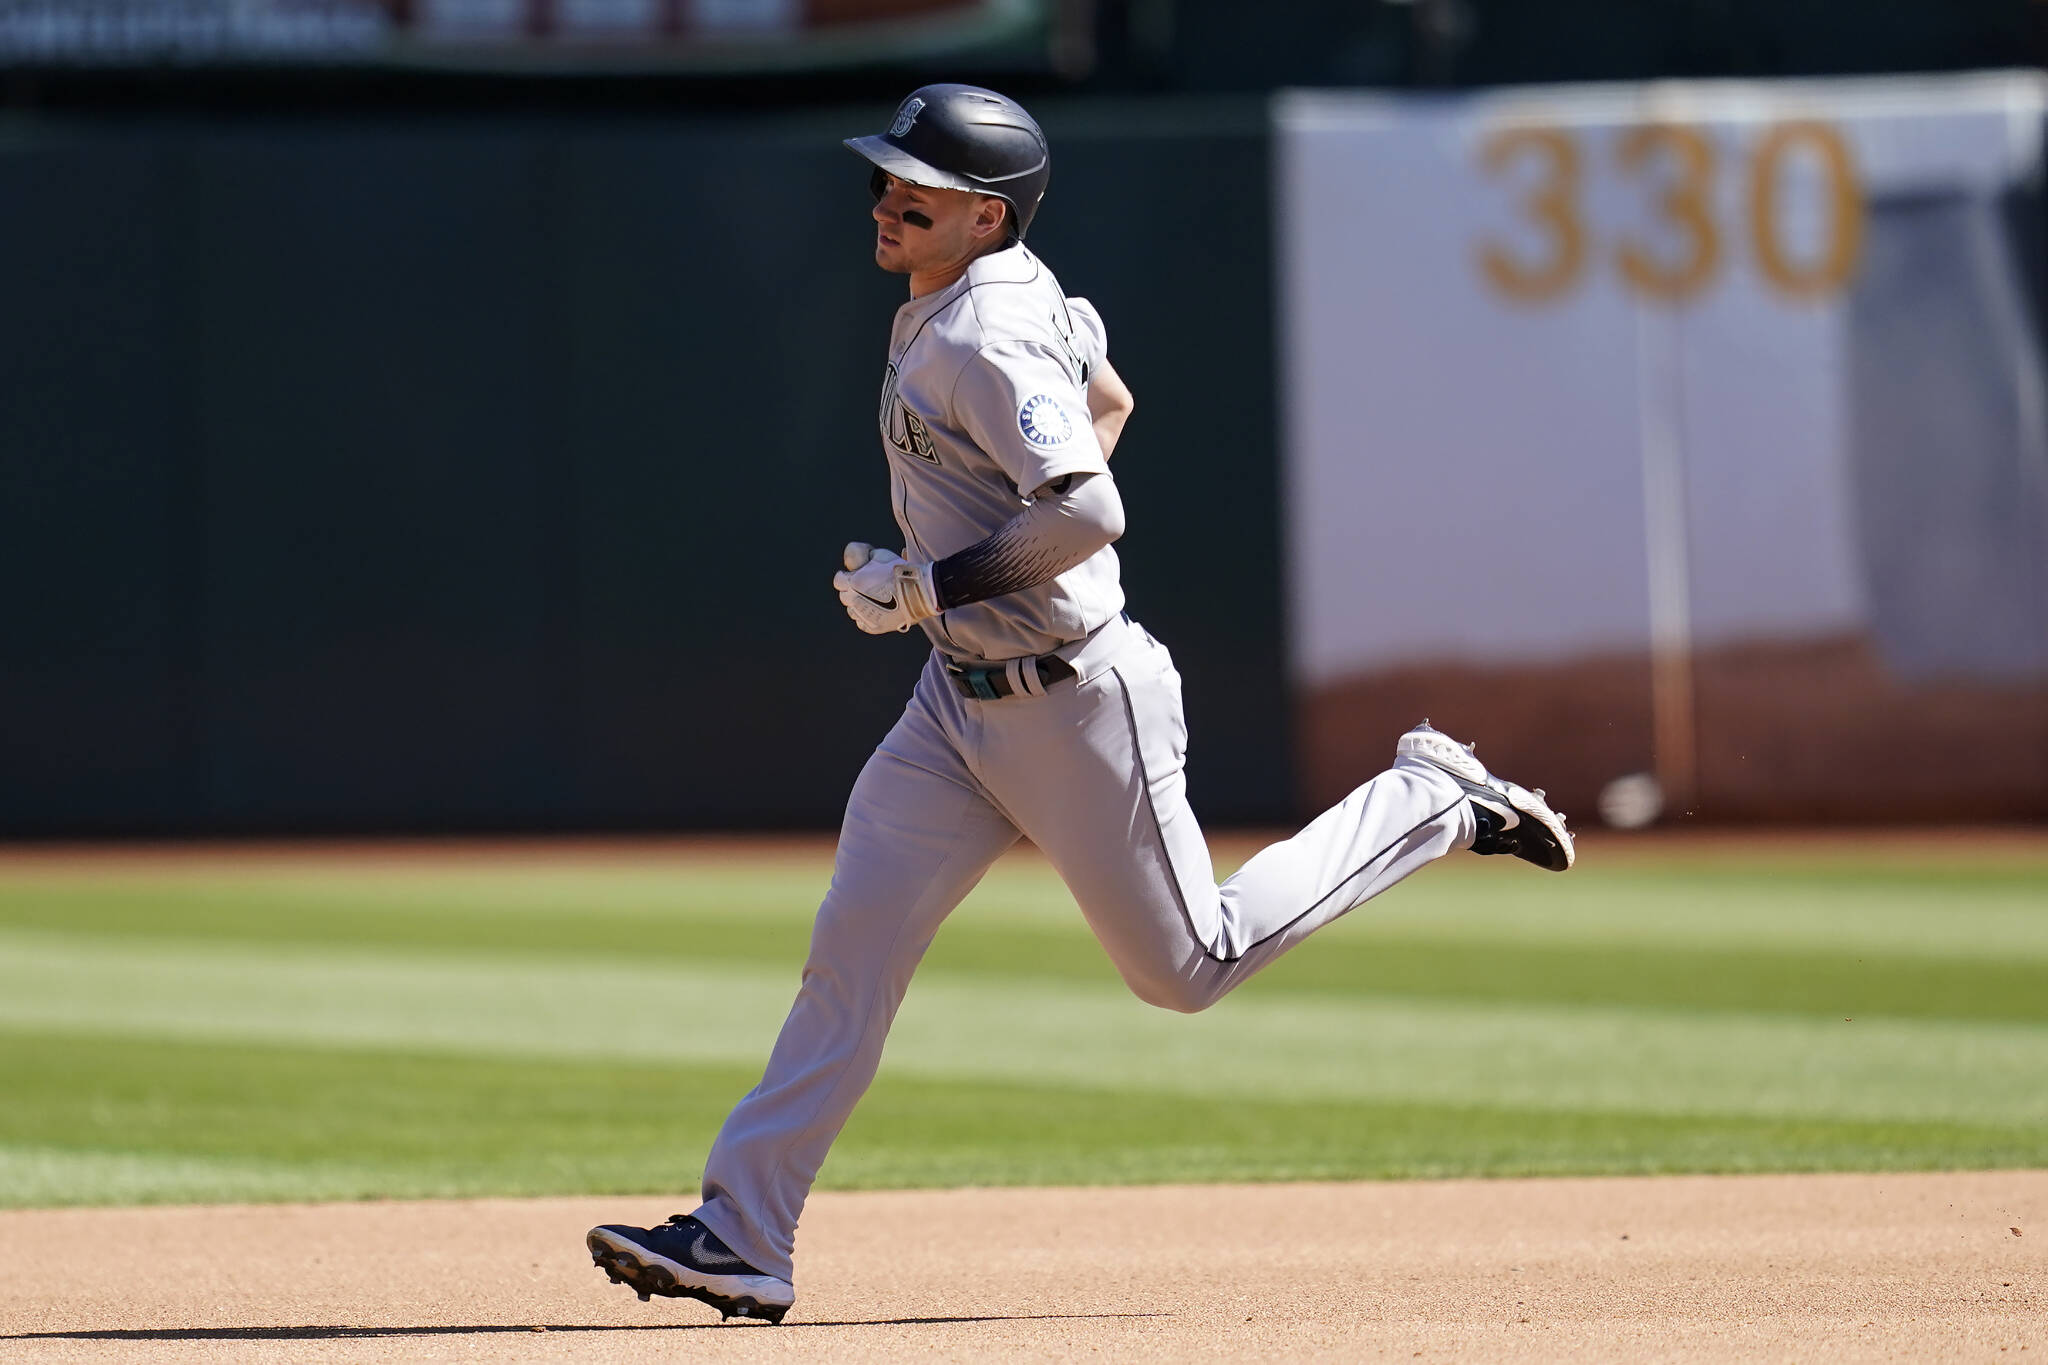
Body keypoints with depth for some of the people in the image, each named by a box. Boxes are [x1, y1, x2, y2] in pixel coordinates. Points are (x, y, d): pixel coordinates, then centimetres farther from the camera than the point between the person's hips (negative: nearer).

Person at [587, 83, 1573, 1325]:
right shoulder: (1012, 290, 7)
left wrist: (924, 588, -25)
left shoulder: (986, 340, -22)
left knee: (1187, 967, 6)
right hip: (962, 702, 9)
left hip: (1072, 700, -9)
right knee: (854, 944, -2)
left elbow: (1090, 514, -32)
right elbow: (1106, 400, 24)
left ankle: (1431, 803, 20)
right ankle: (743, 1240, -5)